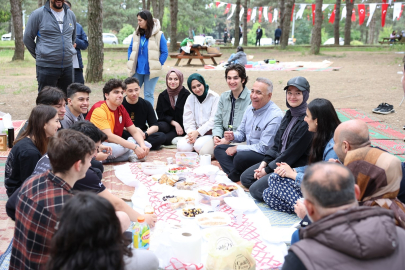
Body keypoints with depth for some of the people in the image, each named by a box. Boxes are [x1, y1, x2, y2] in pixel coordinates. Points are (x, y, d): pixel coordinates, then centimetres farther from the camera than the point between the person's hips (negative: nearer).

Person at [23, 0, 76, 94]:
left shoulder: (71, 15, 10)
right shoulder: (38, 14, -5)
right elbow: (27, 38, 1)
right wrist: (39, 56, 6)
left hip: (68, 66, 5)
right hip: (46, 67, -4)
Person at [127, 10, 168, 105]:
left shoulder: (158, 35, -7)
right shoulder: (136, 34, 6)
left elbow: (165, 52, -4)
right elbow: (130, 48, 17)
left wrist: (158, 65, -10)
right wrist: (130, 62, 6)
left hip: (151, 71, -4)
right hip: (137, 70, 4)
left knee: (148, 95, 3)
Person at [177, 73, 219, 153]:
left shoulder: (214, 97, -3)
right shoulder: (190, 99, 12)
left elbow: (213, 120, -9)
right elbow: (187, 119, 5)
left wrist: (198, 132, -15)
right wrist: (191, 132, -14)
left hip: (210, 132, -4)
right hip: (195, 132, 4)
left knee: (199, 146, -32)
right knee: (182, 146, -22)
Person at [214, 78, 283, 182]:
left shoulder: (275, 116, -20)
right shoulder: (250, 108, 6)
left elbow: (264, 148, -22)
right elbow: (242, 133, 18)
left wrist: (236, 148, -16)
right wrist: (233, 136, -8)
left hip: (266, 156, -9)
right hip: (249, 150, 9)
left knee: (240, 157, -35)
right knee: (219, 149, 1)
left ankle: (234, 177, -4)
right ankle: (238, 177, -20)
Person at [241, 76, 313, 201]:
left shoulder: (306, 121, -22)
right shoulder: (289, 115, 8)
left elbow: (293, 153, -20)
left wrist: (267, 170, -13)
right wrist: (264, 162, -1)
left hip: (295, 168, -9)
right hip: (278, 160, 10)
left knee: (256, 189, -17)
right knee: (245, 178, 7)